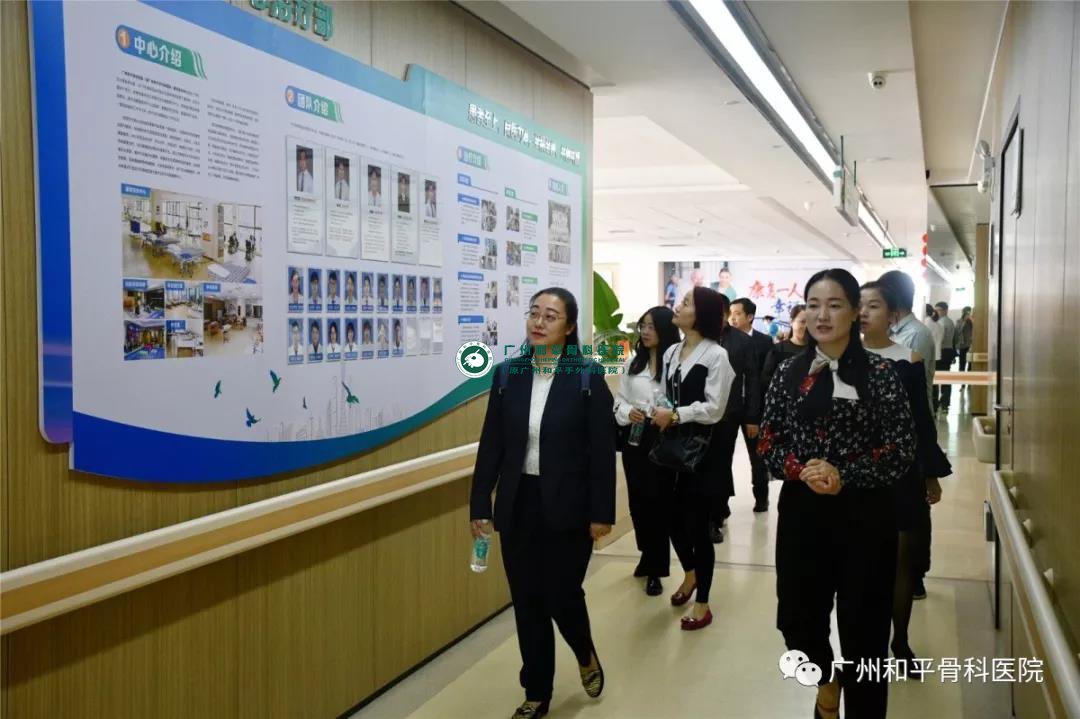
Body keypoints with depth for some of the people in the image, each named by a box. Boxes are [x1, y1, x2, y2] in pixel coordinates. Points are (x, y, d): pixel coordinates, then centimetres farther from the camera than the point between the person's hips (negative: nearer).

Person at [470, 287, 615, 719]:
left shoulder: (588, 377, -7)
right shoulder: (507, 374, 2)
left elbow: (602, 450, -6)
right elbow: (491, 444, 4)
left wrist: (601, 513, -9)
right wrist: (480, 504, 1)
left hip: (568, 506, -3)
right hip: (519, 505, 3)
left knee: (562, 596, 2)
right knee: (527, 602, 9)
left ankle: (586, 655, 35)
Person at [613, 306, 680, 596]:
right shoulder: (632, 361, 7)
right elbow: (619, 399, 8)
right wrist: (628, 412, -11)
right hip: (635, 438, 5)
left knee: (659, 501, 3)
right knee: (638, 500, 12)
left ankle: (656, 568, 17)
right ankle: (649, 555, 35)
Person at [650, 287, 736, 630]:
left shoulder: (716, 355, -12)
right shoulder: (671, 353, 8)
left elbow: (714, 408, -17)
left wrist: (675, 415, -19)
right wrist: (659, 414, -6)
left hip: (702, 450, -6)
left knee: (697, 525, 2)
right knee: (674, 520, 14)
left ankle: (702, 604, 19)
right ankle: (689, 574, 44)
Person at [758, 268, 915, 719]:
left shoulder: (879, 373, -4)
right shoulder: (789, 373, 4)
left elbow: (901, 450, -7)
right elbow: (768, 440, 5)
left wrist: (844, 477, -19)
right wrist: (800, 469, -14)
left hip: (864, 514, -2)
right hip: (801, 512, 3)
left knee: (863, 624, 5)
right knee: (797, 616, 9)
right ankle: (826, 676, 42)